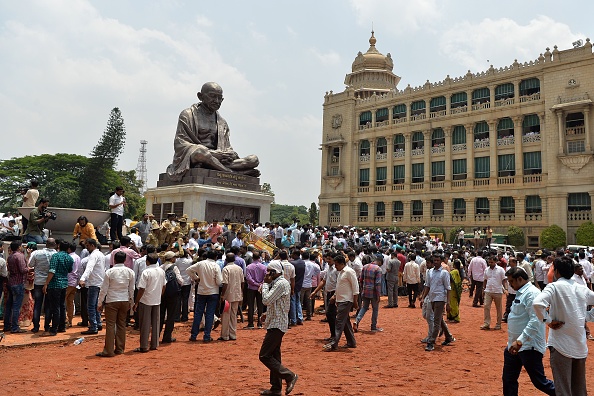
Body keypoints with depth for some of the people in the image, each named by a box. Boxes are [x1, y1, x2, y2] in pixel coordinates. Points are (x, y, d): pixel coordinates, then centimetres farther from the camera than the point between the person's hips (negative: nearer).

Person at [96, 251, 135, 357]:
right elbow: (131, 289, 6)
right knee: (122, 324, 11)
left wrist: (100, 303, 4)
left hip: (112, 301, -3)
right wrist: (131, 302, 18)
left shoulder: (109, 272, -9)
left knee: (110, 325, 0)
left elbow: (104, 289, -5)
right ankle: (120, 349, 17)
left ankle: (109, 351, 1)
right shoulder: (130, 272, -1)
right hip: (125, 301, 3)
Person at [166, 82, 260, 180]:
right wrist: (213, 153, -16)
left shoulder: (222, 123, 20)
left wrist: (230, 154, -12)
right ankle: (231, 172, -27)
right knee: (200, 151, -41)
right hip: (193, 161, -4)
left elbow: (227, 148, 17)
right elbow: (179, 144, -6)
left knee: (254, 159, -14)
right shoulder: (187, 115, 4)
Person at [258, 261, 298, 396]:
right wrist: (266, 284, 6)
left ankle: (289, 376, -4)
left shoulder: (281, 284, -18)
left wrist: (265, 284, -12)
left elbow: (266, 300, -23)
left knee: (264, 356, -8)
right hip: (276, 324, 10)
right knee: (274, 355, 14)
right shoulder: (277, 283, 14)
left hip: (277, 325, -10)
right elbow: (268, 300, 15)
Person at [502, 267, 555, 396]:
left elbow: (536, 321, -27)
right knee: (508, 380, 14)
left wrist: (520, 341, -31)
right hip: (514, 345, 9)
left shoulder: (532, 293, -17)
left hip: (529, 346, -9)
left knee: (540, 382, 0)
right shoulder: (520, 293, 12)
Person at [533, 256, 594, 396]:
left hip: (561, 345, -6)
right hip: (581, 346, 6)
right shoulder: (582, 289, 4)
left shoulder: (554, 286, -13)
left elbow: (537, 303, -29)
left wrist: (548, 320, -16)